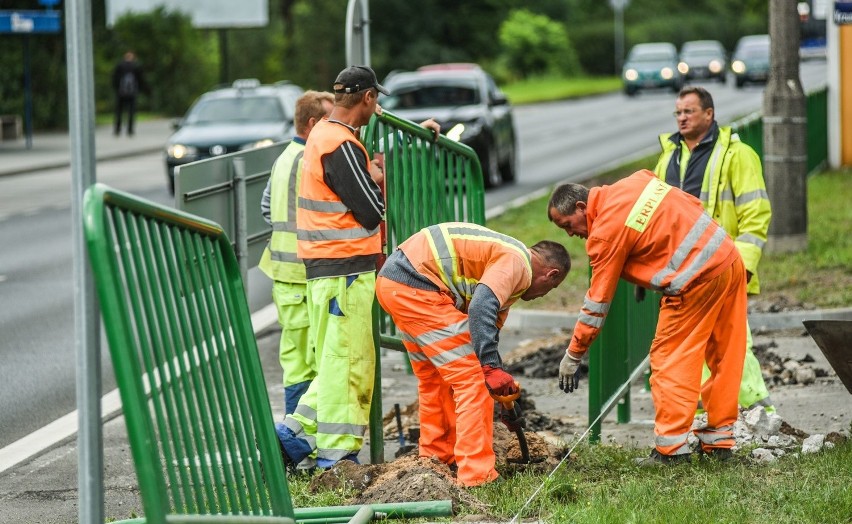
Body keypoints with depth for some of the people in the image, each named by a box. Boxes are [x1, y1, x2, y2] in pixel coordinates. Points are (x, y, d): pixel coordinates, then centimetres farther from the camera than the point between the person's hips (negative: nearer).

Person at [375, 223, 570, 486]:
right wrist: (492, 367, -24)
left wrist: (506, 395, 36)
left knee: (434, 379, 25)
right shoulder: (517, 263, -5)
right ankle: (477, 475, -6)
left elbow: (483, 334, 33)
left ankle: (437, 460, 35)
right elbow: (481, 308, -23)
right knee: (472, 379, -6)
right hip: (417, 287, -11)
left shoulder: (501, 256, 26)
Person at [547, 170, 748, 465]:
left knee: (669, 357, -1)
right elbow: (693, 205, 19)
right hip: (731, 261, 9)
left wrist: (573, 355, 2)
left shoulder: (606, 231, -10)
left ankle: (671, 447, -2)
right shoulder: (634, 183, 12)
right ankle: (719, 440, 21)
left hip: (697, 280, -9)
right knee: (724, 355, 13)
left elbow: (598, 301, -6)